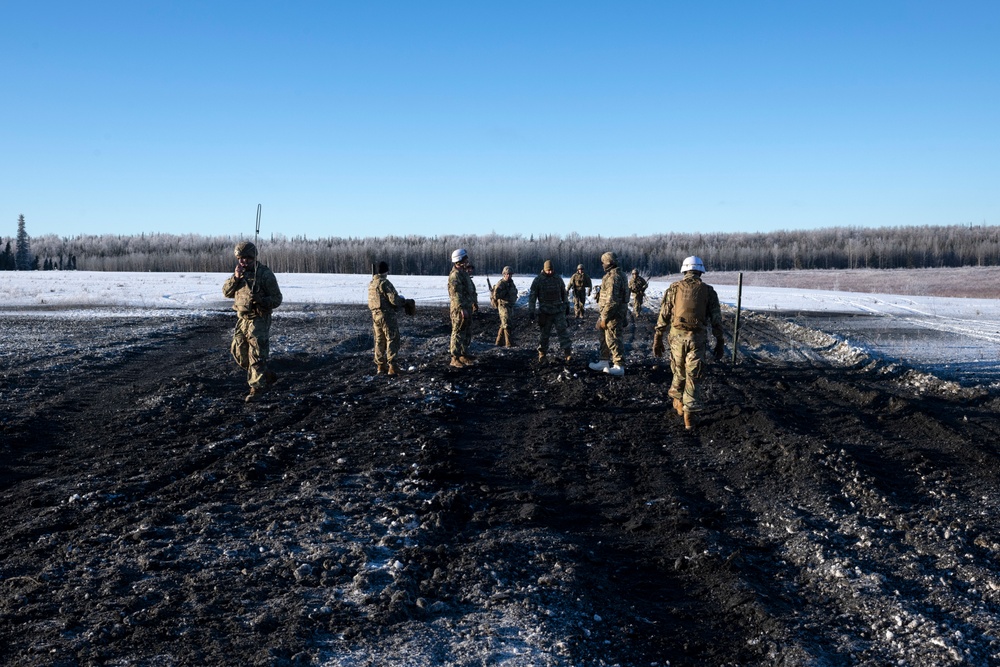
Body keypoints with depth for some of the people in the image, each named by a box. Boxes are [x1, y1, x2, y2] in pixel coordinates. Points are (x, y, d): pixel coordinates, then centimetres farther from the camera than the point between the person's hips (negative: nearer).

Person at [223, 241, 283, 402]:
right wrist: (235, 278, -12)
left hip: (259, 320, -8)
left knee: (256, 355, -7)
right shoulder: (240, 273, 8)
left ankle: (256, 389, 1)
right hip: (242, 319, 8)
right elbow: (226, 292, 4)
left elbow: (277, 299, -12)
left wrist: (259, 300, -29)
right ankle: (268, 376, 27)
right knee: (239, 353, 12)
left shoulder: (265, 274, -13)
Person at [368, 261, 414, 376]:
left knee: (380, 340, 15)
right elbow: (394, 299, -20)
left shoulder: (371, 283, 10)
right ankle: (392, 366, -9)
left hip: (375, 315, 8)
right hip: (386, 315, -8)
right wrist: (405, 301, 0)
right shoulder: (384, 283, -16)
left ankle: (380, 366, 21)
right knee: (392, 340, -3)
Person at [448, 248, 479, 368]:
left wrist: (474, 303, 28)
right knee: (458, 333, -6)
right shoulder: (455, 275, -17)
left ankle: (464, 354, 27)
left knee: (467, 333, 17)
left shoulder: (464, 273, 16)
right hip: (459, 309, -10)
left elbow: (471, 290, 26)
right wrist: (462, 308, -29)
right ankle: (455, 358, -3)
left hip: (467, 307, 10)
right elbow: (456, 293, -24)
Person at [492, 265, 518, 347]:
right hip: (503, 306, -9)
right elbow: (496, 295, -22)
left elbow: (514, 293, 29)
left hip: (510, 306, 9)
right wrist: (505, 292, -20)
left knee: (503, 325, 14)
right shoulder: (501, 284, -13)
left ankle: (499, 342, 23)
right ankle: (509, 343, -11)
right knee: (507, 325, -11)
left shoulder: (511, 283, 13)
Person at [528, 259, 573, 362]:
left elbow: (564, 293, 19)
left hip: (559, 311, 2)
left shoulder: (558, 278, 7)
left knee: (562, 331, -5)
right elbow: (532, 296, -2)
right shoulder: (538, 280, -3)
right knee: (544, 334, 5)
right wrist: (531, 311, -6)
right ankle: (542, 354, 18)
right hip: (545, 312, -2)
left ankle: (568, 353, -6)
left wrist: (566, 305, 19)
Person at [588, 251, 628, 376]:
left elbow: (612, 301, -25)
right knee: (604, 337, 20)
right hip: (613, 314, 11)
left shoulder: (613, 277, -20)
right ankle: (604, 362, 30)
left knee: (613, 340, -5)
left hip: (613, 315, -11)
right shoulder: (618, 275, 14)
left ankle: (619, 366, 1)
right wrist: (602, 316, 23)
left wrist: (604, 318, -21)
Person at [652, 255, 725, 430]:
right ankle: (689, 414, 0)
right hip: (697, 338, -1)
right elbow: (716, 320, 3)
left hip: (677, 336, 1)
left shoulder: (674, 288, 3)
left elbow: (663, 316, 1)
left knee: (679, 372, 20)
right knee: (693, 377, 4)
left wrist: (658, 339, 7)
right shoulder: (708, 291, 3)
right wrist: (720, 343, 10)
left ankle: (678, 401, 34)